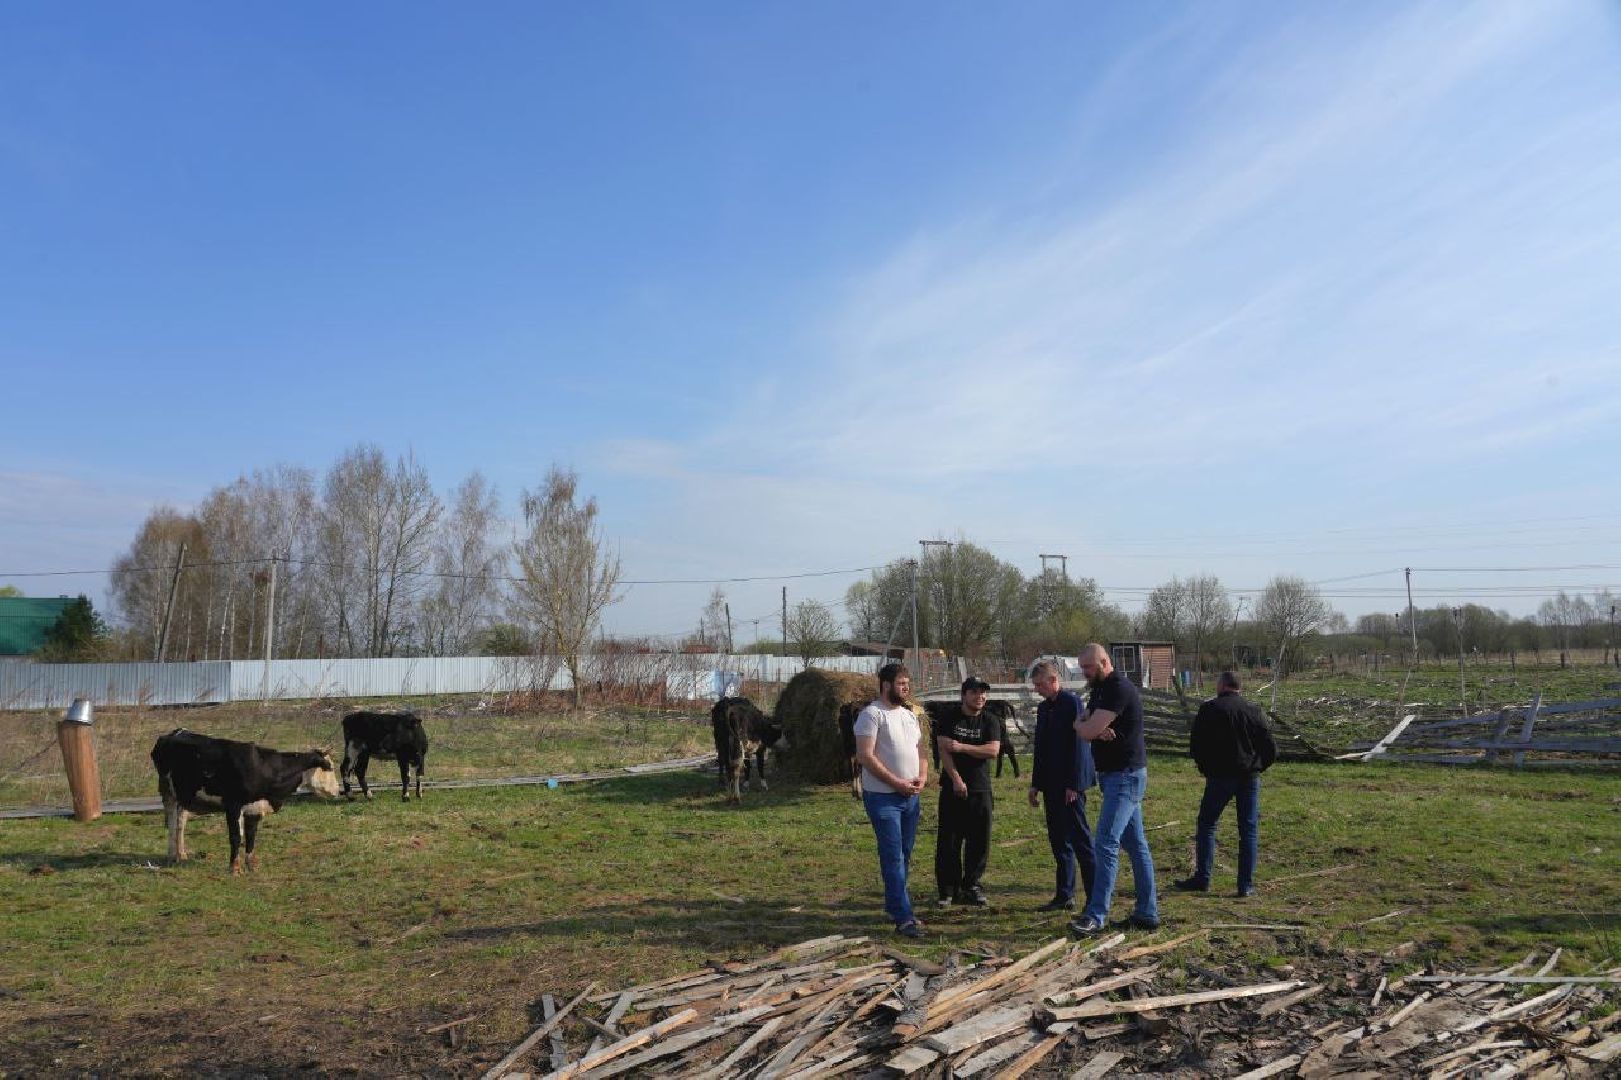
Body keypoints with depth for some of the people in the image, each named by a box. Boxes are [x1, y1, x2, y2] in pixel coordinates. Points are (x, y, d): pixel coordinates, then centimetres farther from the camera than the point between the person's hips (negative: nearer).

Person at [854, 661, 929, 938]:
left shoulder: (910, 716, 15)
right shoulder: (872, 714, -10)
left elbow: (920, 751, 19)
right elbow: (865, 756, -17)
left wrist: (922, 777, -1)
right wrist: (897, 782, -18)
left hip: (911, 796, 8)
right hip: (882, 796, -8)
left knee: (904, 854, 13)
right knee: (893, 856, -8)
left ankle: (893, 906, 26)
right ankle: (903, 918, -7)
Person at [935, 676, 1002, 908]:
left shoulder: (989, 721, 5)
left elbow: (993, 750, -9)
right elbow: (943, 750, -6)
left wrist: (962, 747, -16)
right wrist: (957, 780, -15)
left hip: (980, 790, 1)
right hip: (952, 789, -1)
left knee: (979, 841, 3)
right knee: (948, 841, 0)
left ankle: (972, 887, 16)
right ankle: (947, 890, 8)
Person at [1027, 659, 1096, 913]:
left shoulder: (1072, 702, -11)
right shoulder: (1044, 708, 14)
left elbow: (1078, 744, -16)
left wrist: (1073, 784, -18)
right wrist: (1036, 784, 15)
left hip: (1069, 785, -8)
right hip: (1051, 784, 8)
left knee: (1080, 839, -4)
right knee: (1059, 841, 11)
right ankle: (1064, 896, 19)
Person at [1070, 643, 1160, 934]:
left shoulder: (1119, 689, -18)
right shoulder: (1100, 689, 15)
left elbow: (1089, 731, -23)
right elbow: (1089, 730, 11)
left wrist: (1079, 723, 0)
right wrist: (1090, 727, -12)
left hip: (1125, 776, -10)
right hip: (1115, 775, 10)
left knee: (1105, 843, -12)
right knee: (1136, 844, 12)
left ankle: (1096, 915, -11)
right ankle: (1147, 913, 18)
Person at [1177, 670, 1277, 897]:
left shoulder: (1209, 709, -4)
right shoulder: (1255, 712, 4)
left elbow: (1196, 745, -5)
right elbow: (1271, 750, 3)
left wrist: (1205, 768, 10)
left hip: (1220, 776, -3)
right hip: (1250, 778, 3)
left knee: (1207, 825, 8)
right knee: (1249, 830, 8)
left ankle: (1202, 878, 7)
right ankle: (1246, 884, 7)